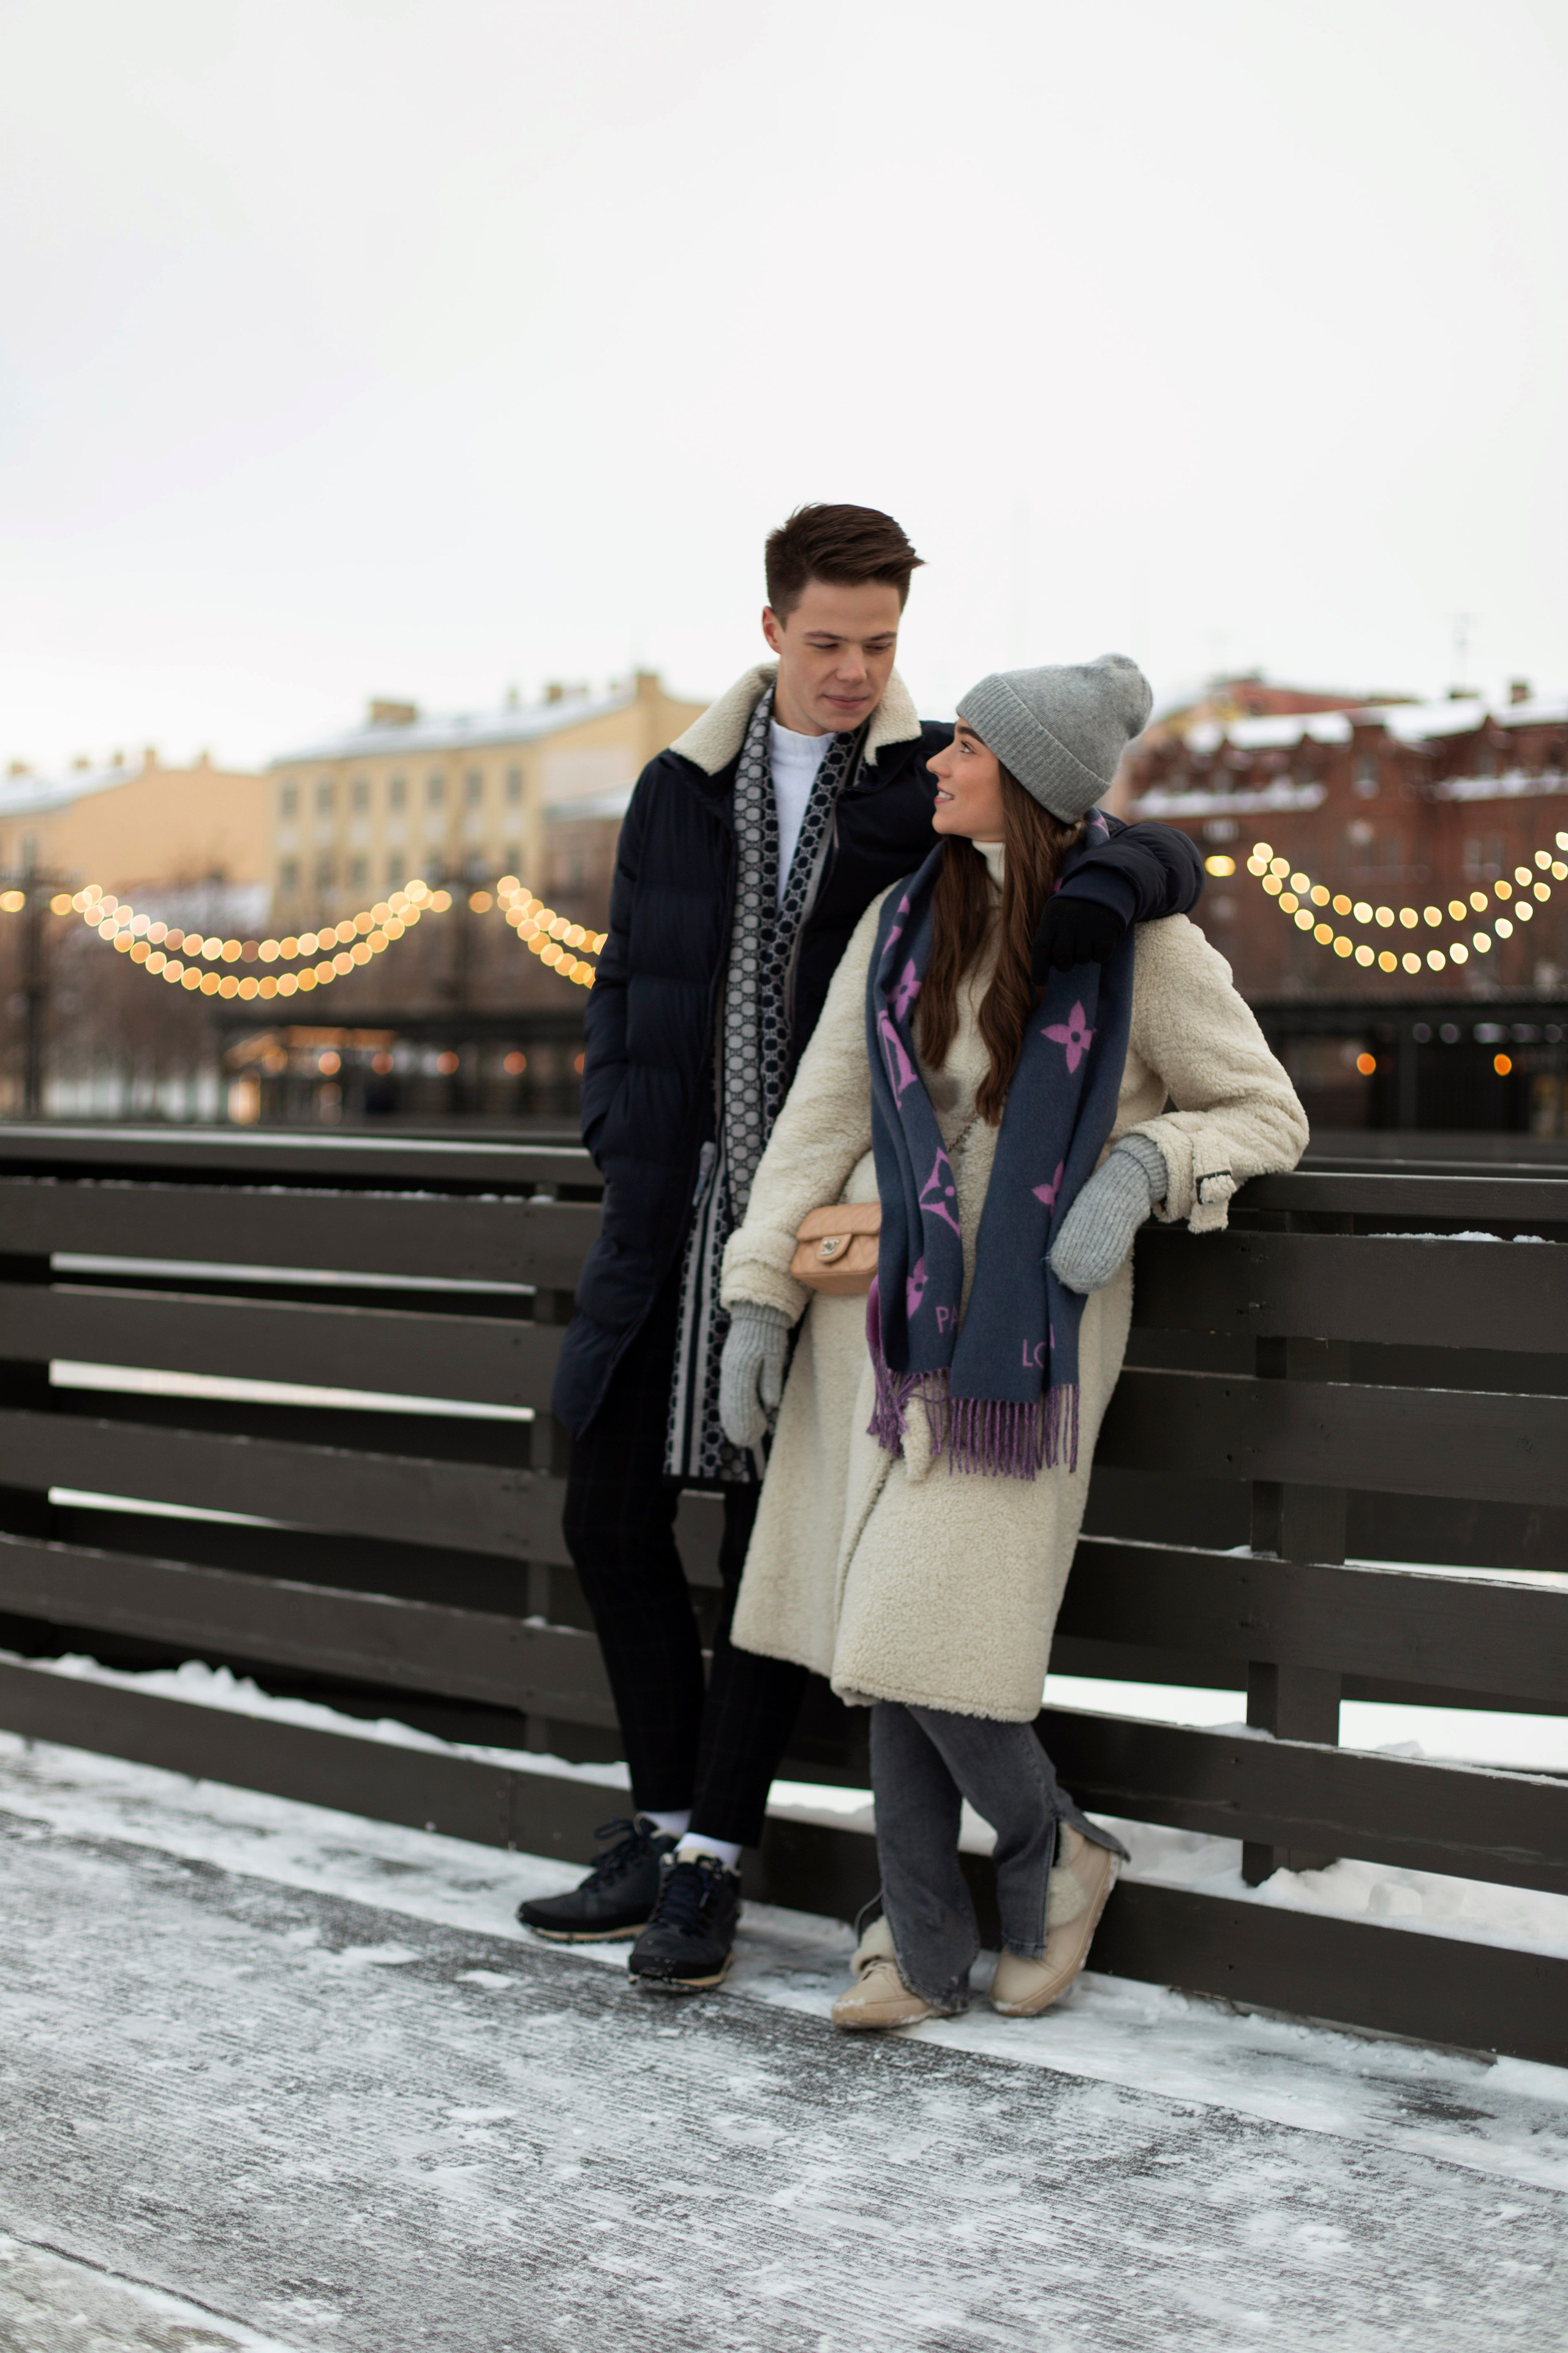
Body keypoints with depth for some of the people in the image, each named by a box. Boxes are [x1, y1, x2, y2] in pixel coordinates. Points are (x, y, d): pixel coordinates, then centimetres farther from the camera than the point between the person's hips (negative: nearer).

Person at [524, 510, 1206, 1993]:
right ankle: (661, 1829, 21)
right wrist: (620, 1144, 4)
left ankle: (708, 1866, 11)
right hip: (674, 1220, 4)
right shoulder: (680, 791, 9)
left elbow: (1157, 852, -5)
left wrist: (1102, 890, -29)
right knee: (612, 1516, 7)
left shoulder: (939, 785, -1)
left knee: (771, 1540, 0)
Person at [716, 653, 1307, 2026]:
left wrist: (1142, 1167, -19)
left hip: (1027, 1320, -4)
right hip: (882, 1298, 5)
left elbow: (1269, 1115, 0)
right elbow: (824, 1109, 7)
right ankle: (926, 1953, 16)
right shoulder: (904, 921, 4)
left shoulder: (1142, 944, -8)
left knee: (927, 1640, -11)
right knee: (885, 1638, 4)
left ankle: (1053, 1851, 19)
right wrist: (759, 1294, 2)